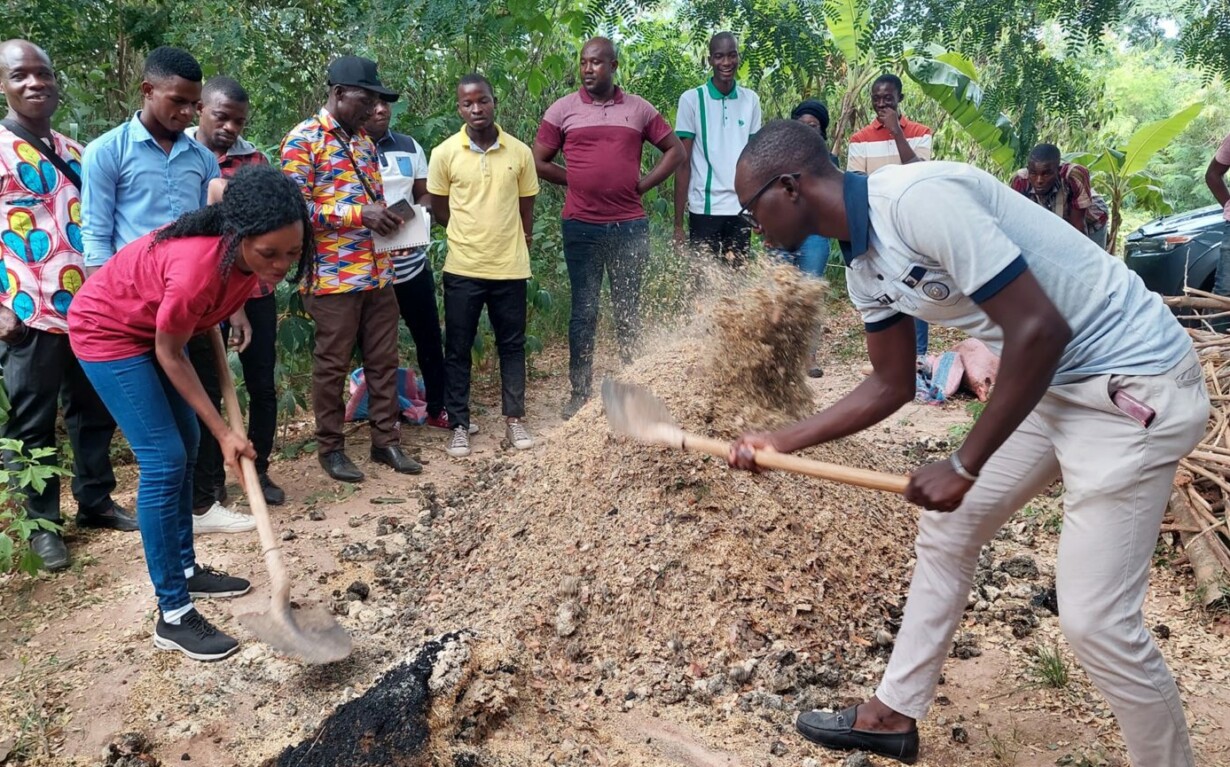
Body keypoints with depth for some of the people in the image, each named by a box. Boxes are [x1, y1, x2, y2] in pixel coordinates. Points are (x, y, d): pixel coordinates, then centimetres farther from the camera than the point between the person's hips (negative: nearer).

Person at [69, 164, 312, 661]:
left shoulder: (245, 251, -19)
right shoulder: (197, 269, -39)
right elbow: (170, 355, -24)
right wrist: (223, 431, -20)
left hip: (153, 327, 8)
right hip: (108, 331, -8)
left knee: (185, 447, 13)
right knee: (164, 461, -12)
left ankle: (185, 568, 29)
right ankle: (173, 616, -4)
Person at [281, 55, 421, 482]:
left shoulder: (364, 141, 16)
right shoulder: (303, 140, -8)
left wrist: (389, 219, 4)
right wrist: (359, 214, -22)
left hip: (378, 272, 7)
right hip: (334, 275, -7)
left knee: (384, 360, 11)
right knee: (332, 365, 4)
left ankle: (385, 440, 22)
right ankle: (330, 448, 17)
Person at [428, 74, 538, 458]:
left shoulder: (520, 152, -2)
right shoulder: (444, 154, -5)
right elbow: (439, 208, 5)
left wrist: (517, 240, 9)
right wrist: (470, 236, 6)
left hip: (510, 267, 1)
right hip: (462, 268, -1)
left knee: (512, 344, 10)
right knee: (457, 349, 6)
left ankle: (514, 420, 23)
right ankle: (459, 426, 17)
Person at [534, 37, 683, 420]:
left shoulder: (639, 109, 5)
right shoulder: (562, 109, 2)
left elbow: (675, 150, 11)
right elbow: (539, 162, 6)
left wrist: (643, 184, 1)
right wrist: (579, 183, 2)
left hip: (630, 226, 1)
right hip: (581, 227, -1)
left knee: (629, 310, 9)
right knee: (584, 311, 5)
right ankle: (580, 393, 14)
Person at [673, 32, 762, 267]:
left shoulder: (751, 100, 8)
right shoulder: (692, 99, -1)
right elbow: (683, 162, -1)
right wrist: (678, 222, -6)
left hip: (741, 207, 3)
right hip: (705, 208, -3)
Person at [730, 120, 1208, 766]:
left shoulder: (918, 200, -25)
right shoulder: (863, 264, 4)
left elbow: (1040, 330, -26)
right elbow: (892, 385, 15)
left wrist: (964, 466, -19)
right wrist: (781, 442, 11)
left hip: (1135, 380, -9)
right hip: (1051, 381, 9)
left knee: (1094, 617, -9)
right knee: (945, 527, 15)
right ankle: (893, 715, 30)